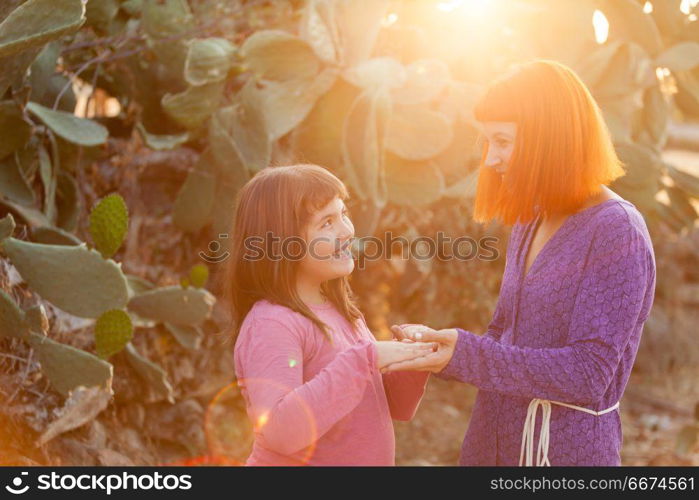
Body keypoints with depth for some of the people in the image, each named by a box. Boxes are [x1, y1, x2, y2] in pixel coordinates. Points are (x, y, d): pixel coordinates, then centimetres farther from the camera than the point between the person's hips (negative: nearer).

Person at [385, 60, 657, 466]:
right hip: (494, 441, 7)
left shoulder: (616, 231, -16)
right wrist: (438, 343, -5)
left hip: (568, 448, -6)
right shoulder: (529, 224, 7)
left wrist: (465, 354, -24)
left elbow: (587, 375, -21)